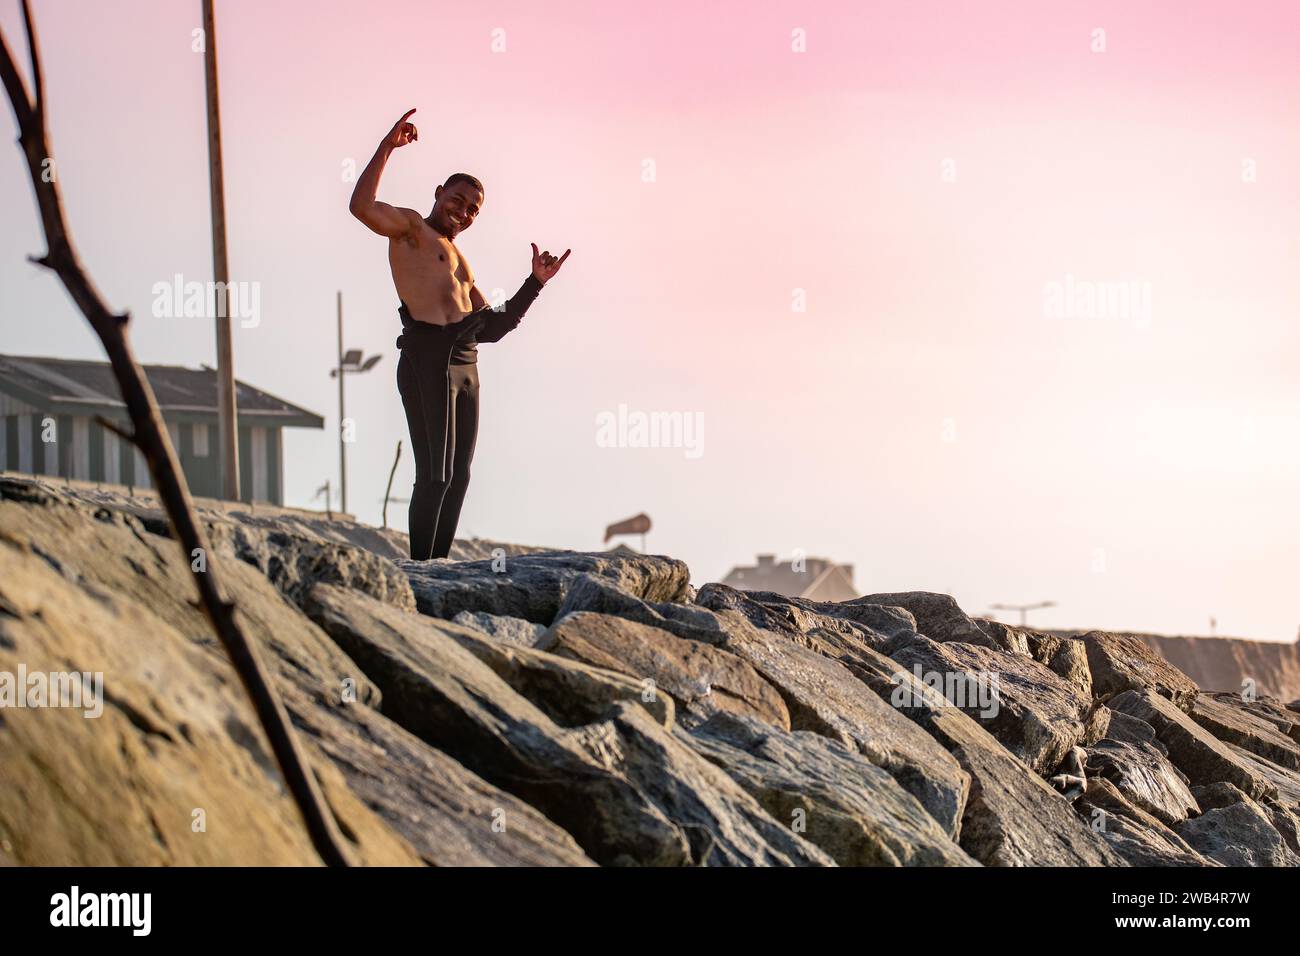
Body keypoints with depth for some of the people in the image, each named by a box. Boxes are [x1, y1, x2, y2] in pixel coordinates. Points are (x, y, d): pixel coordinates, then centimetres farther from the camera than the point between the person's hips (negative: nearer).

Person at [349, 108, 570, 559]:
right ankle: (420, 572, -9)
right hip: (428, 360, -9)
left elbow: (494, 326, 28)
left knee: (458, 477, 7)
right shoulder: (411, 227, 7)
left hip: (464, 368, 9)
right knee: (435, 476, -12)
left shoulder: (461, 263, 29)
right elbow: (362, 207, -14)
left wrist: (536, 282, 22)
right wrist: (385, 149, -17)